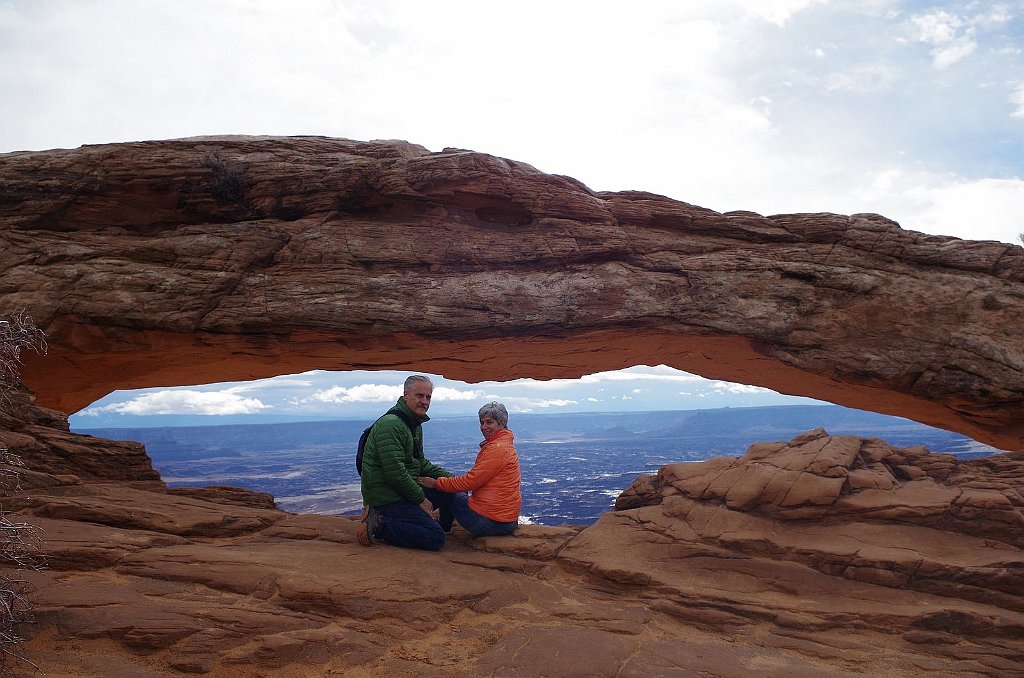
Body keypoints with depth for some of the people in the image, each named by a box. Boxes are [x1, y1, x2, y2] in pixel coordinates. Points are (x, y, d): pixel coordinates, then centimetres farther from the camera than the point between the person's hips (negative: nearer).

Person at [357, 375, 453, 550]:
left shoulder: (415, 425, 15)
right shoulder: (390, 424, -20)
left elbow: (420, 462, 21)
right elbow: (395, 473, -24)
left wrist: (450, 477, 9)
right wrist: (420, 498, -14)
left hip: (402, 490, 10)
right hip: (386, 496, -10)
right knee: (436, 539, -17)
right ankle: (379, 525, -9)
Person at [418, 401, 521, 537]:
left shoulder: (497, 448, -16)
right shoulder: (504, 444, 15)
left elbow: (470, 482, -17)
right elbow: (476, 477, 16)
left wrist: (436, 483, -7)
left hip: (489, 521, -10)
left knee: (450, 493, 7)